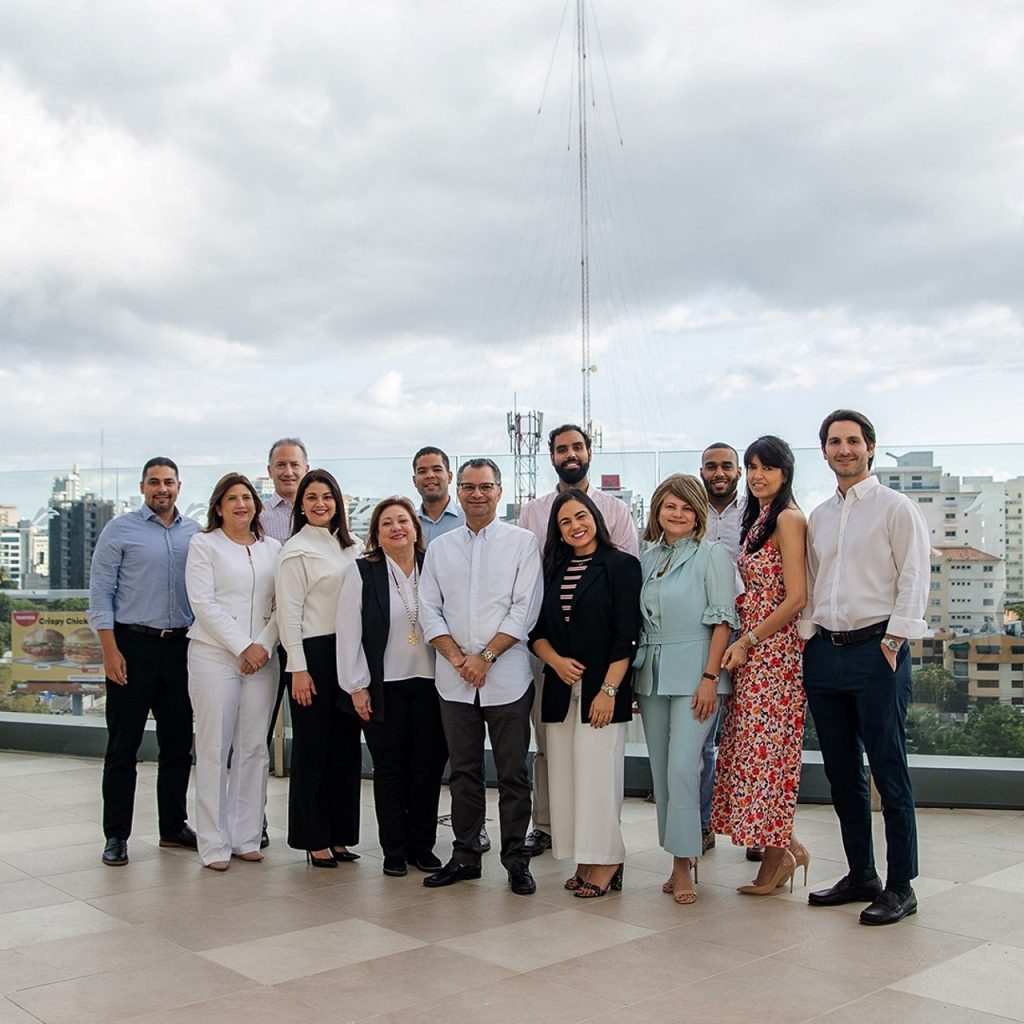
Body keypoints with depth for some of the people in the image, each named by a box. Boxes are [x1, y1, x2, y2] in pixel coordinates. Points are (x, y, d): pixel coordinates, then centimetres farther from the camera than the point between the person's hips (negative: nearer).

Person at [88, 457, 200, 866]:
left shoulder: (196, 533, 9)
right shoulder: (120, 530, -1)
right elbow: (100, 594, -4)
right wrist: (110, 649, -11)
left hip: (181, 647, 4)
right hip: (133, 646, -4)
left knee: (178, 743, 10)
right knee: (123, 745, 2)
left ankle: (174, 826, 23)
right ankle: (116, 835, 11)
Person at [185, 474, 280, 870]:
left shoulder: (272, 548, 13)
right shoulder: (204, 544, 3)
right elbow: (204, 603, -6)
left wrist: (263, 645, -8)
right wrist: (242, 647, -11)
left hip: (262, 658, 4)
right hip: (214, 655, -3)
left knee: (254, 748, 5)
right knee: (214, 749, -2)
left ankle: (246, 837, 14)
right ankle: (214, 844, 4)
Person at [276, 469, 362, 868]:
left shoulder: (349, 546, 12)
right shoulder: (297, 549, -5)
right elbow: (289, 613, -9)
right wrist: (298, 669, -13)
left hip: (349, 652, 6)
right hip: (314, 653, -6)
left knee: (346, 745, 9)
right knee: (312, 747, 2)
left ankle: (338, 835, 19)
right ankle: (313, 839, 13)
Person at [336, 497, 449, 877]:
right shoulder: (362, 573, -2)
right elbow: (348, 633, -4)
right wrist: (357, 686, -8)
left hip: (429, 683, 3)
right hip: (384, 688, -2)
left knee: (429, 765, 6)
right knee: (389, 767, 5)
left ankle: (422, 846, 19)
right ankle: (394, 850, 15)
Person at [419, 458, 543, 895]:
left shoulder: (523, 542, 1)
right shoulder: (440, 548, 10)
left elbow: (525, 610, -7)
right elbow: (429, 610, 5)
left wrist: (486, 657, -12)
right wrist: (458, 659, -7)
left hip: (507, 677, -3)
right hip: (454, 679, 3)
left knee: (513, 773, 3)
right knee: (463, 771, 11)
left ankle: (516, 859, 14)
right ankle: (465, 855, 21)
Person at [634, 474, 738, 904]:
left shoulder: (711, 555, -3)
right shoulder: (647, 558, 12)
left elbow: (722, 620, -8)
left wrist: (710, 678, -14)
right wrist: (634, 677, 9)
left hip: (692, 674, -6)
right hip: (651, 674, 6)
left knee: (682, 767, -11)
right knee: (660, 771, 8)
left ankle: (683, 863, -1)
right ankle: (682, 856, 19)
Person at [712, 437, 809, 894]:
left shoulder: (788, 518, -11)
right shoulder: (758, 517, 16)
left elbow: (796, 598, -17)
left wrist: (746, 641, -14)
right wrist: (742, 641, 7)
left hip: (774, 647, -9)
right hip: (752, 648, 9)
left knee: (764, 746, -3)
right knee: (753, 745, 9)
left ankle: (776, 856, 9)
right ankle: (786, 846, 18)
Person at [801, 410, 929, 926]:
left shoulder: (896, 507, 0)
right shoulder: (818, 517, 16)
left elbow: (914, 577, -7)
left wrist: (894, 639, -14)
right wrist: (806, 636, 5)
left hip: (875, 650, -6)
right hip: (824, 652, 6)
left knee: (889, 772, -2)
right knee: (842, 772, 11)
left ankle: (900, 886, 7)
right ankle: (861, 875, 23)